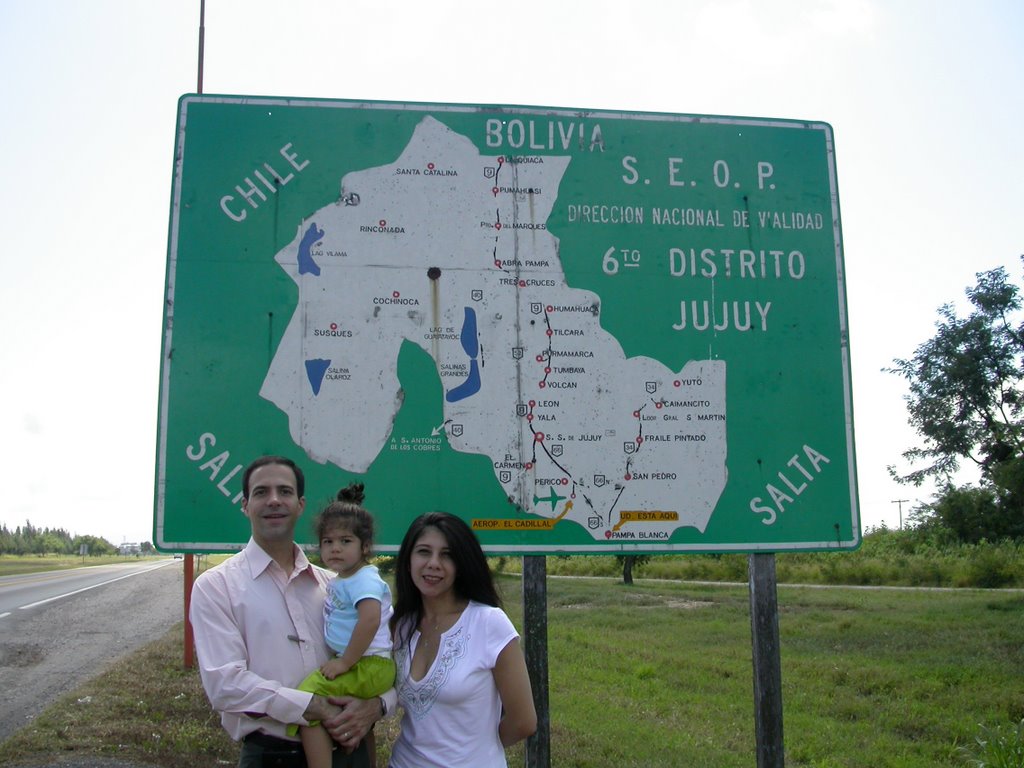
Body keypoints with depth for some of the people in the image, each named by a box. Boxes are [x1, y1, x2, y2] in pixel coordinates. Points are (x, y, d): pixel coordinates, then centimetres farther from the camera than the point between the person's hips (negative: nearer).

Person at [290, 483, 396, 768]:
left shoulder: (363, 579, -17)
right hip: (371, 669, 11)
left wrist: (345, 662, -27)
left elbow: (371, 619, -33)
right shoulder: (340, 581, 14)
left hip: (368, 668, -11)